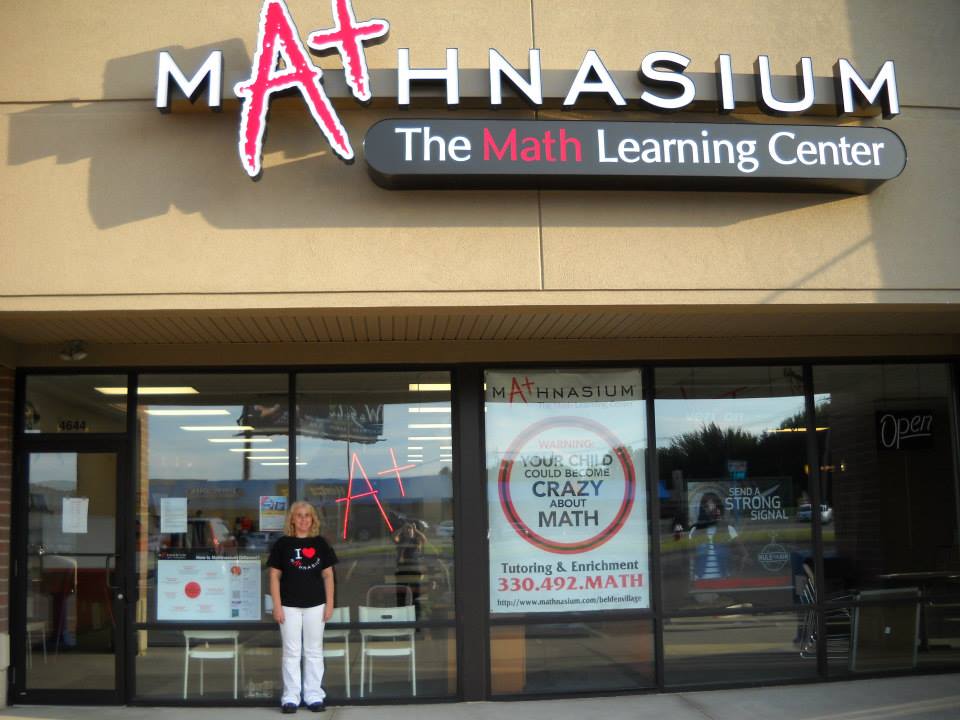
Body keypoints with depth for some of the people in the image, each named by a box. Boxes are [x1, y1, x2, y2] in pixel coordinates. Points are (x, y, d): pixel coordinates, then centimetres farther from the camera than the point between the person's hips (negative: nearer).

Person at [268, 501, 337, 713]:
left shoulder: (320, 543, 5)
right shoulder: (283, 544, 0)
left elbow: (328, 575, 7)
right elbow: (274, 576, 0)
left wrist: (329, 604, 1)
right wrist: (277, 606, -6)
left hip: (315, 605, 2)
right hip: (290, 606, -2)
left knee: (314, 652, 7)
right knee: (291, 652, 3)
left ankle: (314, 696, 15)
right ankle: (290, 698, 9)